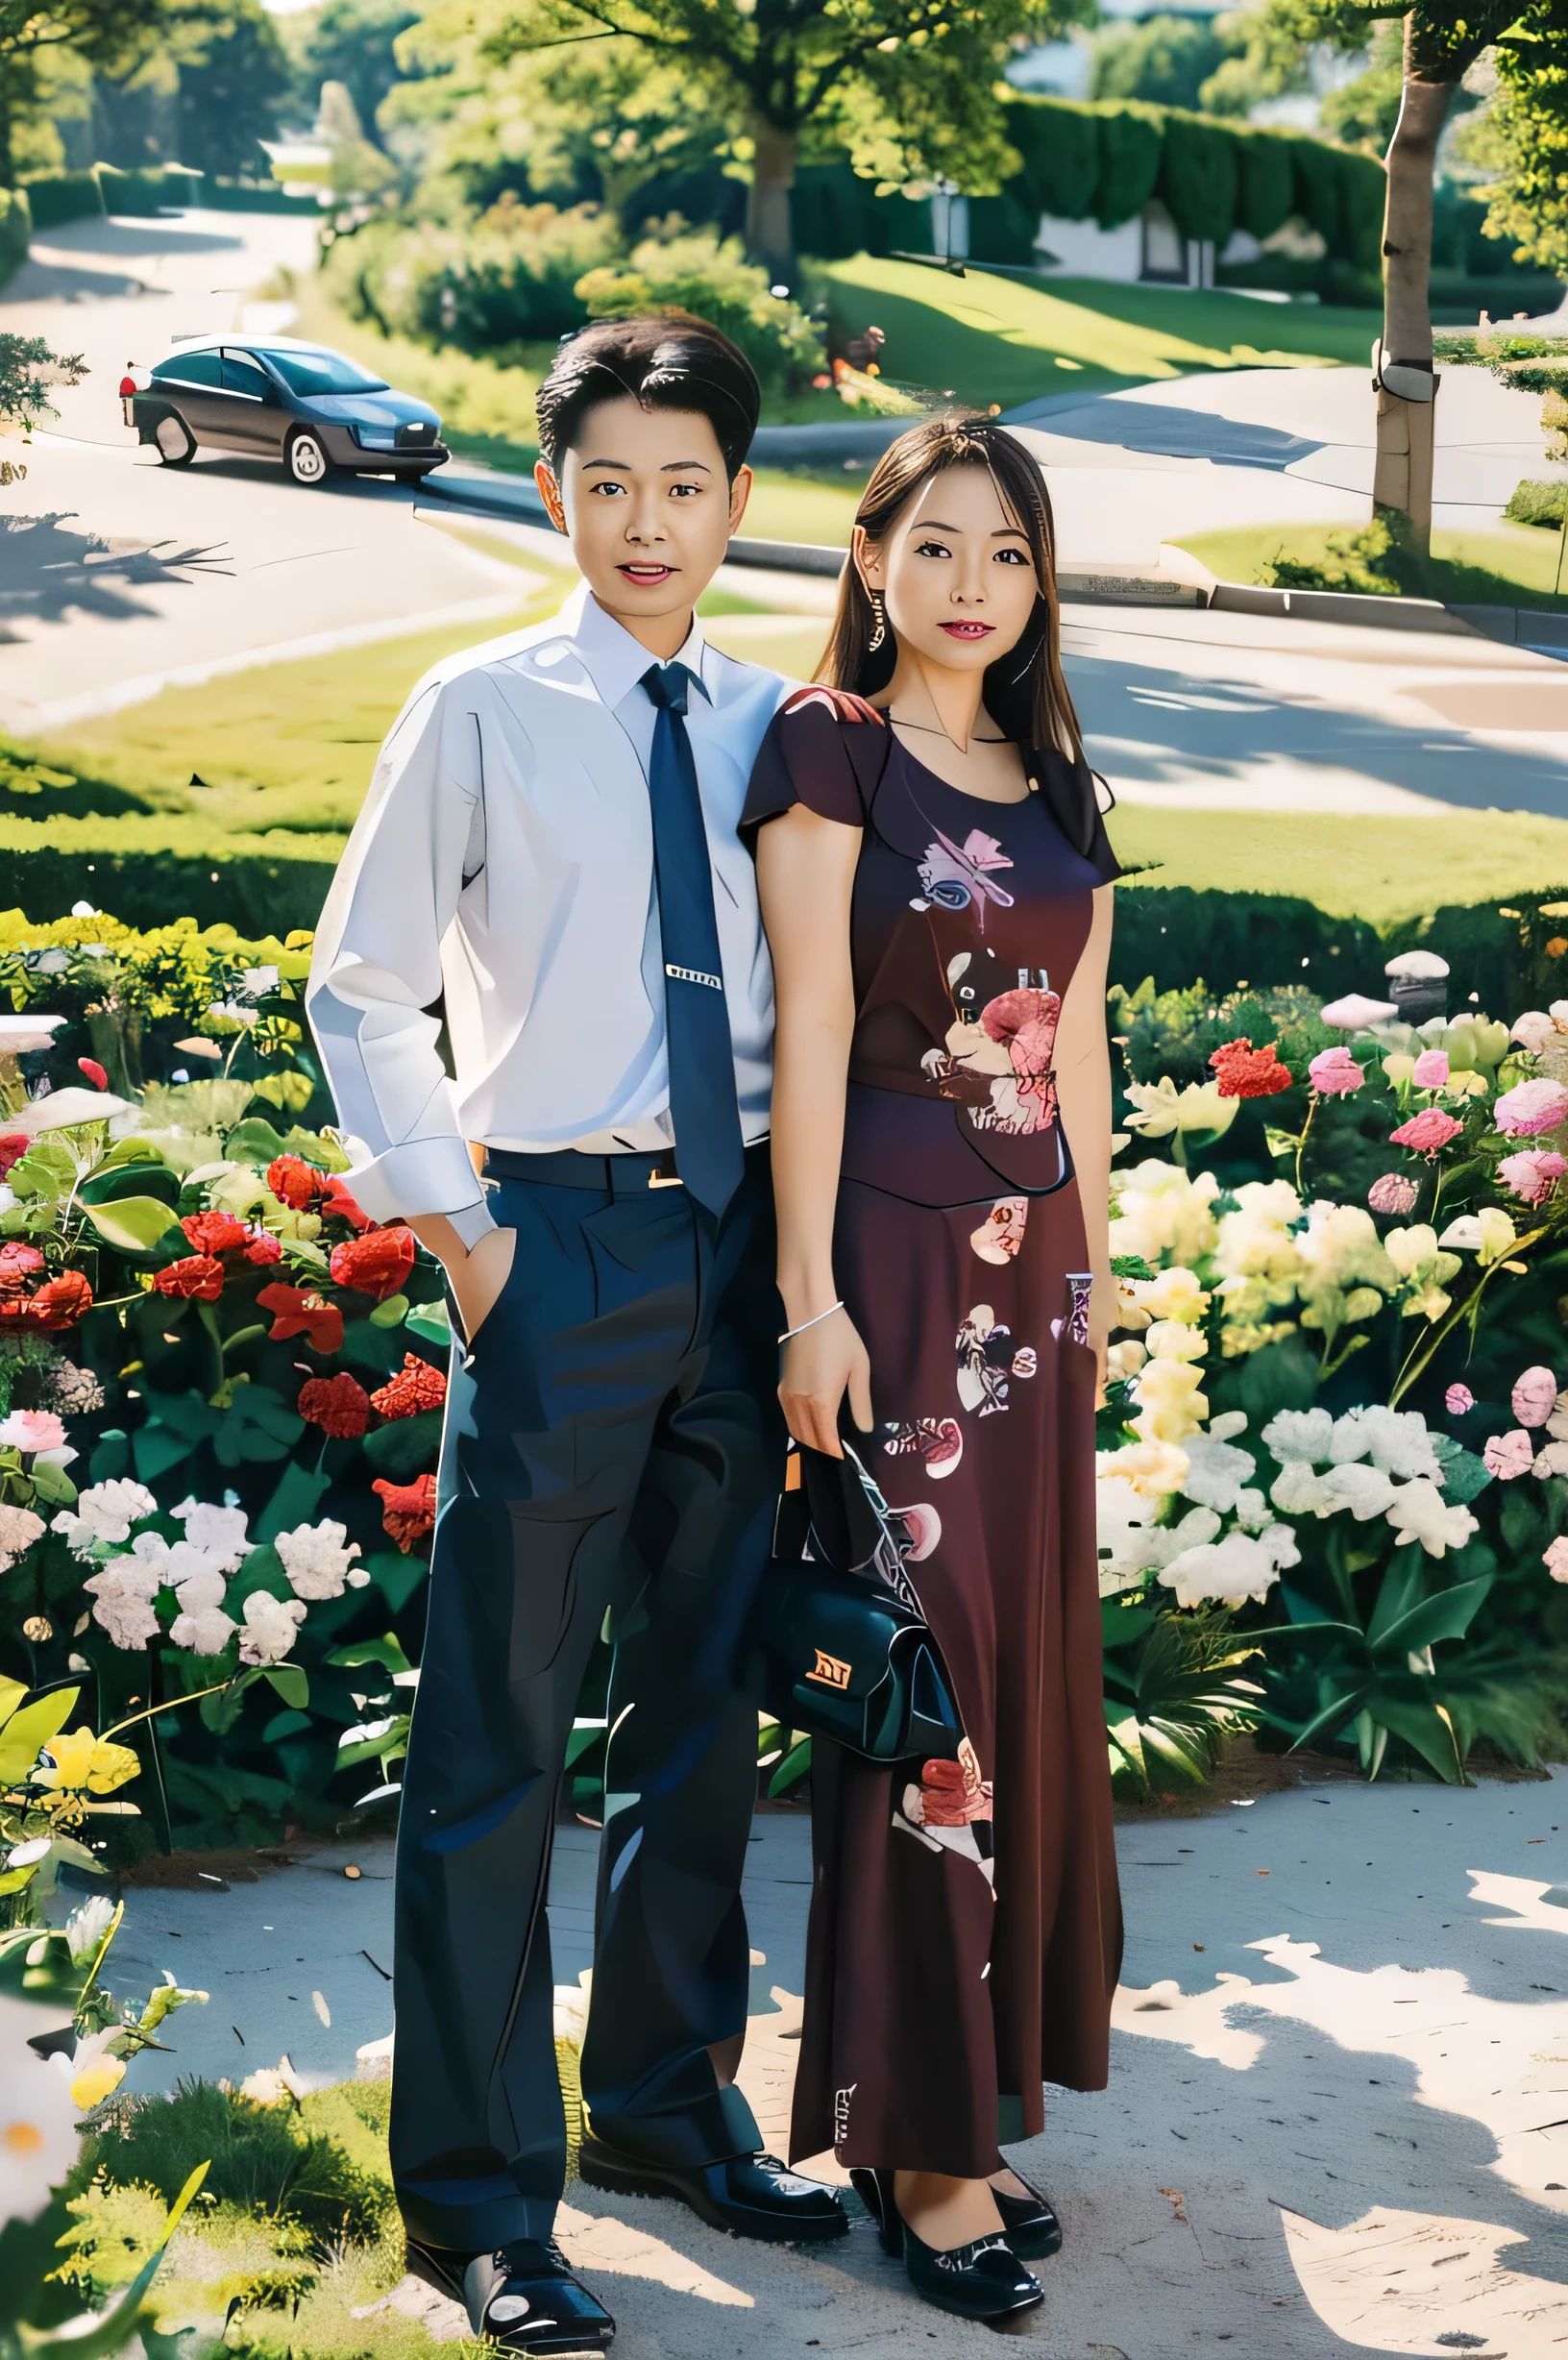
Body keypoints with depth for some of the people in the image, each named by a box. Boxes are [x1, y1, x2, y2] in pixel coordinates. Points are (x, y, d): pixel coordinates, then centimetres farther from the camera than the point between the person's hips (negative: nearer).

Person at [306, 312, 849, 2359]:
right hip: (560, 1241, -5)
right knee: (500, 1729, -1)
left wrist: (800, 1236, 5)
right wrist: (455, 1225, -6)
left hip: (737, 1240, 5)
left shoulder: (768, 725, 8)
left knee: (701, 1703, 15)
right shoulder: (484, 711, -3)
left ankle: (667, 2103, 32)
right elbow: (361, 988, -1)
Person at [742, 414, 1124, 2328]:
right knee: (920, 1663, -4)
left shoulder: (1054, 782, 13)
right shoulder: (830, 750, -6)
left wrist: (1093, 1255, 14)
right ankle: (920, 2136, 6)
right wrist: (809, 1298, -14)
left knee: (1026, 1648, 10)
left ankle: (991, 2054, 23)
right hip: (895, 1245, -7)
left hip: (1034, 1255, 7)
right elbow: (809, 1027, -11)